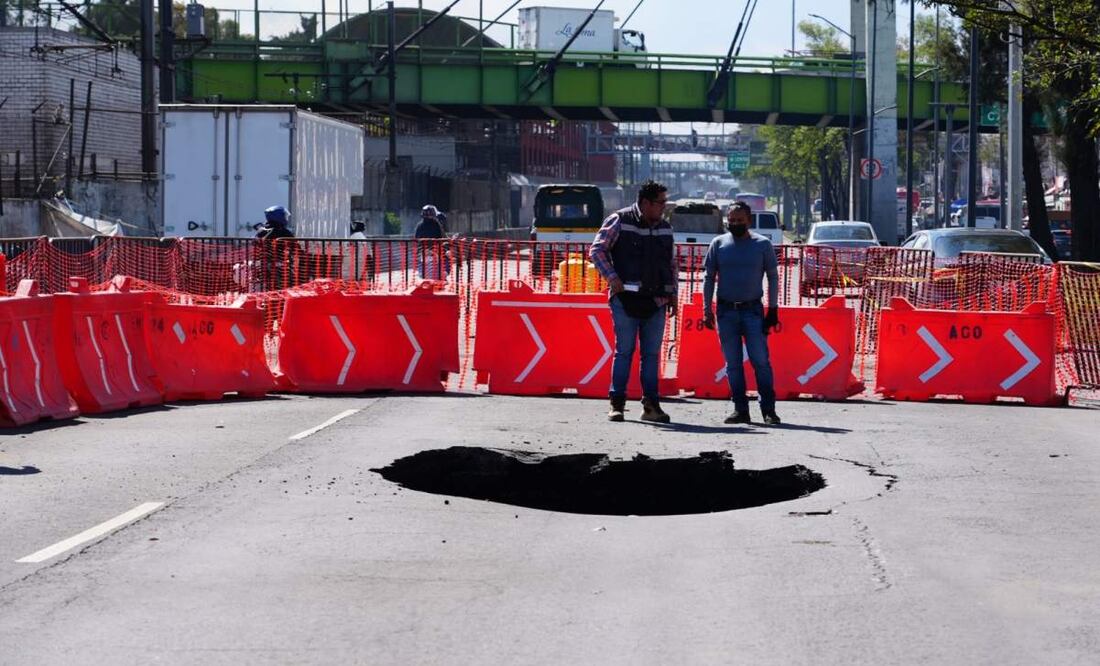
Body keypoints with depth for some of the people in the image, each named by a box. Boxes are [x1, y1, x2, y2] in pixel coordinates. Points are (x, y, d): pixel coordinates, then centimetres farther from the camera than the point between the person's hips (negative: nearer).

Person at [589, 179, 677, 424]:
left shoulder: (665, 227, 14)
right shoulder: (619, 221, -2)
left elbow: (672, 263, 23)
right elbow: (597, 250, -3)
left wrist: (672, 293, 15)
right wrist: (612, 277, -14)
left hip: (656, 302, 5)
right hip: (626, 300, -5)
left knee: (652, 353, 5)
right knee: (624, 351, -4)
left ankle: (651, 405, 7)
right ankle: (617, 404, 1)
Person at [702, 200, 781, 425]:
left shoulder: (762, 245, 2)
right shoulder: (718, 244, 5)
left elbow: (772, 277, 7)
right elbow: (709, 278, 9)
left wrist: (773, 309, 1)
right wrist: (707, 309, 2)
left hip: (753, 309, -2)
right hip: (726, 310, 2)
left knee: (761, 360, -8)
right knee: (733, 363, 4)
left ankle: (768, 410, -6)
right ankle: (740, 410, 9)